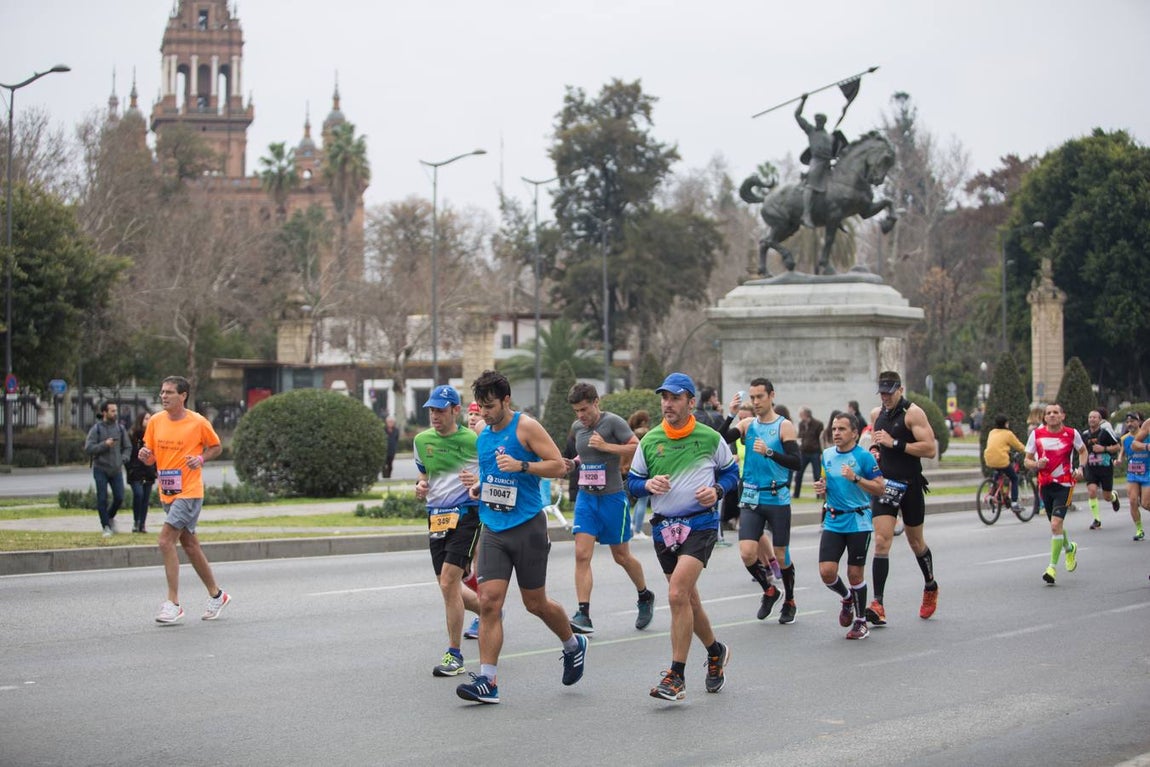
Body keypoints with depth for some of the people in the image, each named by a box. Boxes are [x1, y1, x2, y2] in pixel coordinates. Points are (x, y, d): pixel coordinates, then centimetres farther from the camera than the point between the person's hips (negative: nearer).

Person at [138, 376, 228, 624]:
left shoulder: (198, 422, -9)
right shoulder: (155, 421, 4)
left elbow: (216, 446, 6)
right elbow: (150, 459, 12)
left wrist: (201, 458, -13)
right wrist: (145, 455, -11)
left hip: (189, 492, -7)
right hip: (167, 493, 7)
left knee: (166, 540, -17)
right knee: (189, 544, 14)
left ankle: (173, 604, -13)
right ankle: (216, 594, 29)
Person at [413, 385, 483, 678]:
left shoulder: (473, 440, -7)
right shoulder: (422, 440, 8)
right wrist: (421, 487, 1)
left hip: (465, 515, -6)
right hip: (436, 518, 6)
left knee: (448, 582, -15)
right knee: (449, 586, 8)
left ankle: (454, 655, -5)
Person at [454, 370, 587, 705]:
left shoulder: (526, 427, -8)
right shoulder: (483, 434, 11)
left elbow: (558, 465, -10)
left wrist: (521, 466, -24)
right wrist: (476, 486, 3)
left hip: (527, 526, -5)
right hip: (493, 528, 5)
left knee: (535, 602, 6)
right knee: (488, 602, -8)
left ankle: (573, 645, 34)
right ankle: (487, 681, -8)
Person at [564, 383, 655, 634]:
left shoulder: (613, 422, -11)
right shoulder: (577, 427, 8)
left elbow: (638, 448, -17)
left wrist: (606, 446, -23)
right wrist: (573, 464, 4)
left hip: (612, 498, -5)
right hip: (586, 497, 5)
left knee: (621, 556, 8)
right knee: (582, 555, -10)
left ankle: (645, 596, 35)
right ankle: (583, 615, -12)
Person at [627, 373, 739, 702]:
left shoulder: (710, 438, -1)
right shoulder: (649, 441, 5)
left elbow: (731, 472, 11)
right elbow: (632, 480, 11)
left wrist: (717, 490, -9)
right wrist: (648, 484, -11)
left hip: (700, 523, -4)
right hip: (663, 526, 4)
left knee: (678, 594, -19)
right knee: (687, 598, 14)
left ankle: (676, 677, -14)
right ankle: (716, 651, 40)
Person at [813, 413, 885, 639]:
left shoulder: (864, 457, -8)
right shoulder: (827, 455, 9)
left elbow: (880, 489, -11)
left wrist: (856, 478, -23)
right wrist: (821, 488, 1)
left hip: (858, 522, -4)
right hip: (833, 522, 4)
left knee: (855, 574, -1)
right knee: (826, 571, -8)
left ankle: (860, 622, 17)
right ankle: (846, 598, 24)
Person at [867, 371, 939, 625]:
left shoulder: (913, 413, -10)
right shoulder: (877, 414, 10)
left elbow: (930, 449, -19)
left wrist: (894, 443, -21)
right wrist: (873, 447, 8)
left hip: (910, 485, -4)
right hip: (885, 483, 4)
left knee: (915, 542, 12)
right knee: (881, 542, -11)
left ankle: (930, 587, 41)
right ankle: (878, 605, -17)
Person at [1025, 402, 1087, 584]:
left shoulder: (1071, 434, -3)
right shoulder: (1036, 434, -1)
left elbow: (1082, 451, 16)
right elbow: (1027, 460, 5)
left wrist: (1080, 468, -1)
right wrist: (1037, 464, -17)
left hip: (1064, 484, -3)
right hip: (1045, 484, 3)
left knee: (1056, 524, -17)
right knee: (1056, 524, 17)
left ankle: (1052, 567, -11)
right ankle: (1069, 548, 48)